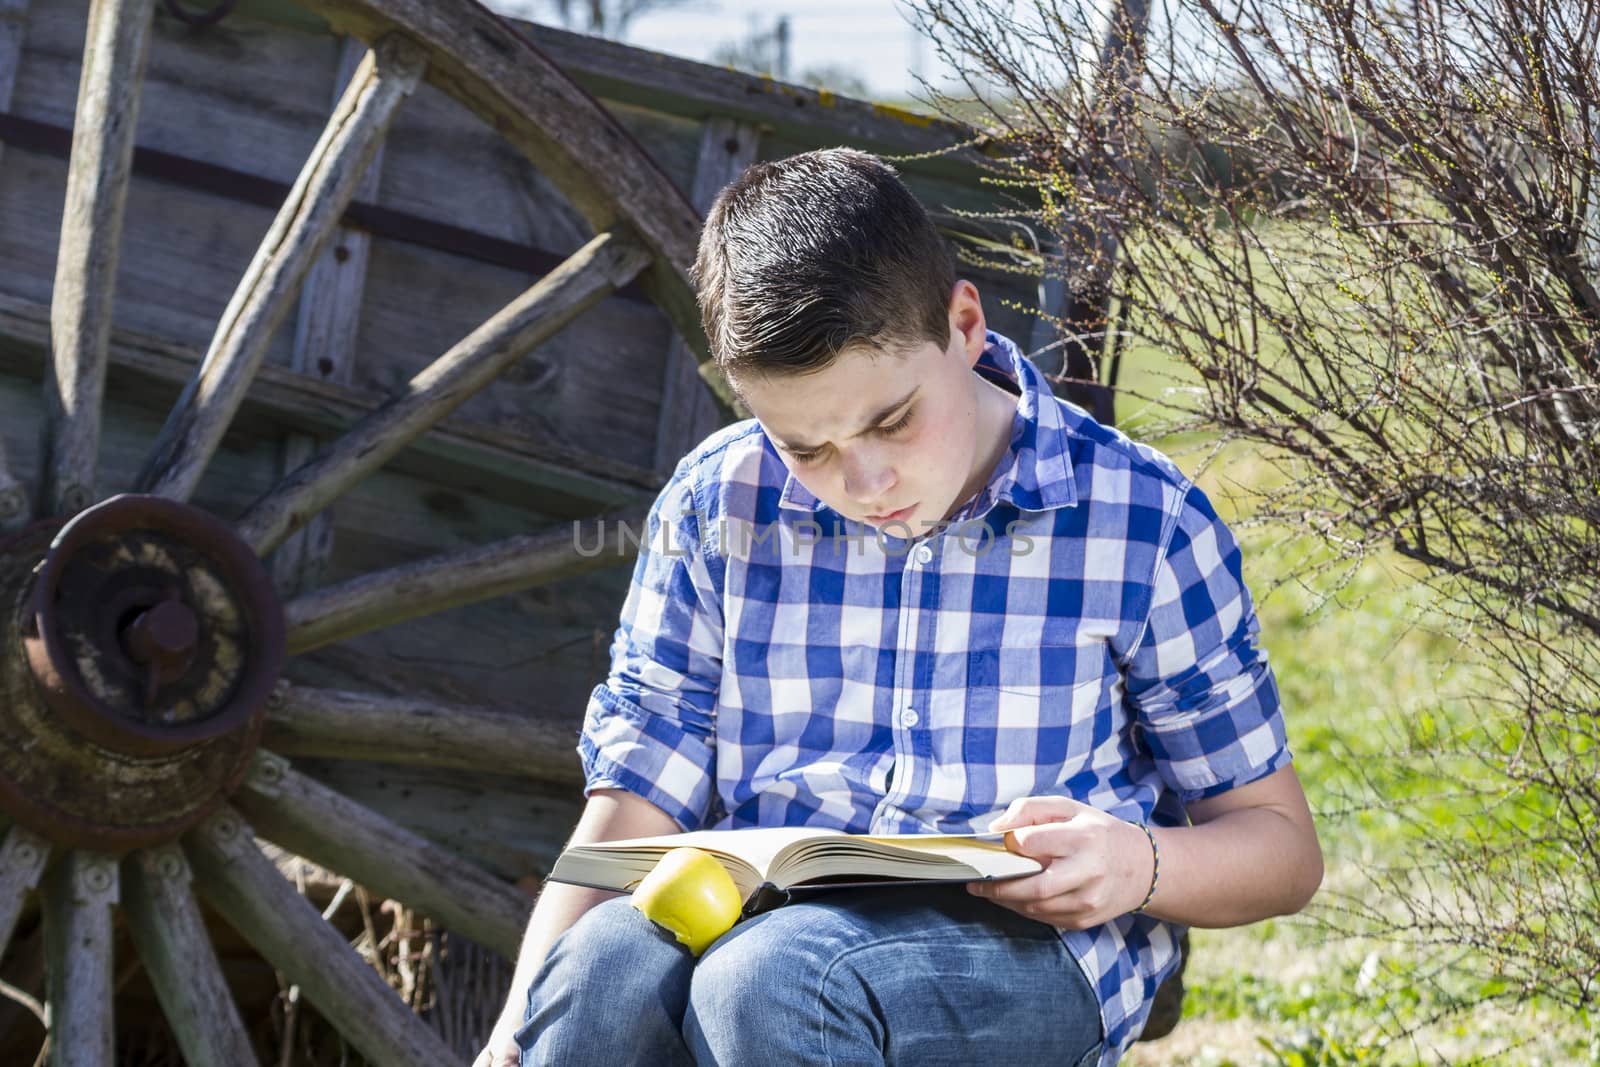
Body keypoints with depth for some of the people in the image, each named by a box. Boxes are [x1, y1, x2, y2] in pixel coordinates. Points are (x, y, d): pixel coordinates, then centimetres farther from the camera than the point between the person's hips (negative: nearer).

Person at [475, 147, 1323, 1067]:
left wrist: (1141, 868, -15)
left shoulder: (1144, 524, 0)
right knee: (597, 973, -35)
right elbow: (627, 817, 4)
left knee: (768, 983, -37)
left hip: (1025, 952, -2)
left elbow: (1282, 850, 8)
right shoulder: (716, 509, 6)